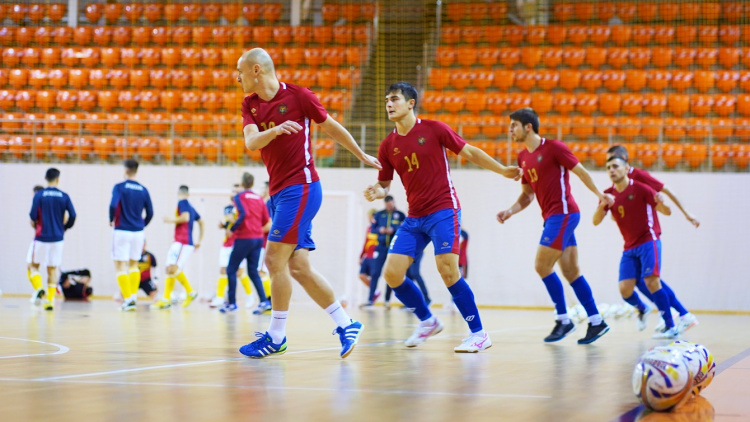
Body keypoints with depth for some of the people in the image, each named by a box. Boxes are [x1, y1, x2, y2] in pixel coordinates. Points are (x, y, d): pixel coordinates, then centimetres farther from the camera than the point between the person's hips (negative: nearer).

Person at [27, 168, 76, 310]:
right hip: (57, 238, 2)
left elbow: (33, 216, -12)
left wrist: (34, 224, 10)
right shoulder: (64, 196, 0)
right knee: (52, 269, 10)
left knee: (32, 265, 11)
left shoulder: (39, 195, -6)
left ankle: (39, 288, -15)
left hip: (41, 236, -2)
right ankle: (50, 300, 4)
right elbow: (72, 216, -4)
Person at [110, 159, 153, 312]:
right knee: (134, 265, 19)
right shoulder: (143, 190, 4)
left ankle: (128, 298, -7)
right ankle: (134, 295, 10)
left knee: (120, 266, 2)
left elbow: (113, 205, -21)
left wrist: (111, 220, -2)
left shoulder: (119, 187, -8)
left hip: (122, 231, -4)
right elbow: (150, 213, 4)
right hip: (138, 232, 4)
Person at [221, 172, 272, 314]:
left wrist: (232, 229, -14)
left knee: (231, 270, 4)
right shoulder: (259, 198, 11)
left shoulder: (239, 197, -4)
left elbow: (244, 214, -21)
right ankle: (264, 301, -5)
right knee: (253, 272, 10)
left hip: (244, 238, -6)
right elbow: (266, 220, 9)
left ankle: (231, 302, 2)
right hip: (258, 238, 6)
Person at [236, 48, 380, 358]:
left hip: (300, 187, -7)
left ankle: (276, 336, -5)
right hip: (278, 192, 7)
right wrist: (276, 130, -28)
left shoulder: (297, 96, -6)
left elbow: (332, 128, 6)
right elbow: (251, 142, -8)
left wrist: (362, 156, 15)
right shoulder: (249, 104, 10)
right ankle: (346, 324, 11)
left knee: (274, 259, -12)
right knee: (298, 268, 3)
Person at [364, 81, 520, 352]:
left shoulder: (433, 129, -5)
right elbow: (384, 183, 15)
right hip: (414, 218, 5)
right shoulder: (387, 146, 6)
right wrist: (377, 192, -8)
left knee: (448, 271, -17)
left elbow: (470, 153, 3)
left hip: (443, 211, -5)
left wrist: (503, 170, 0)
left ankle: (478, 333, -5)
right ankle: (427, 322, 18)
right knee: (392, 273, -5)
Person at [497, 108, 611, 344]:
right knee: (570, 271, 7)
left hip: (563, 214, -8)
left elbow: (580, 171, -4)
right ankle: (596, 321, 11)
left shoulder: (553, 147, -9)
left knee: (542, 265, -12)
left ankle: (563, 320, -2)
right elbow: (527, 195, 19)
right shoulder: (523, 158, 14)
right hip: (551, 217, 8)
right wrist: (510, 211, 4)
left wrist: (599, 195, -2)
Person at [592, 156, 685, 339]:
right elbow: (596, 221, -4)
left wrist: (662, 204, -30)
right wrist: (602, 205, -24)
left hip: (648, 240, -5)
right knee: (624, 289, -8)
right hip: (629, 247, 5)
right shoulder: (608, 195, 6)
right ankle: (642, 309, 25)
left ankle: (671, 327, -16)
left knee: (651, 281, -19)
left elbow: (666, 212, -6)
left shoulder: (640, 188, -7)